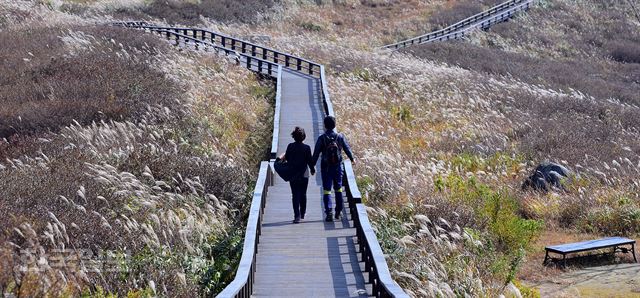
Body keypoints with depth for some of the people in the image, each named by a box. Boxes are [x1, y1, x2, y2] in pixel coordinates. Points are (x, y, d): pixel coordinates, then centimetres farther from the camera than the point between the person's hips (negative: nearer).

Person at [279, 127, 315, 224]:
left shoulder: (290, 146, -6)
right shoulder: (306, 148, -9)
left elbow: (286, 158, 1)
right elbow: (310, 160, -5)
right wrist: (312, 170, 12)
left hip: (293, 175, 0)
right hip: (304, 175, 0)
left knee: (295, 195, 0)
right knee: (303, 194, 15)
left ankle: (297, 215, -10)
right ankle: (302, 213, 27)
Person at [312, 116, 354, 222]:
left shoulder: (322, 138, -9)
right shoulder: (340, 137, -4)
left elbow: (316, 153, -8)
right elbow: (347, 149, 6)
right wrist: (352, 159, 24)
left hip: (326, 167, -2)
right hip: (338, 166, 2)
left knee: (326, 189, 1)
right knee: (338, 189, 16)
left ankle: (329, 212, -8)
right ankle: (338, 211, 20)